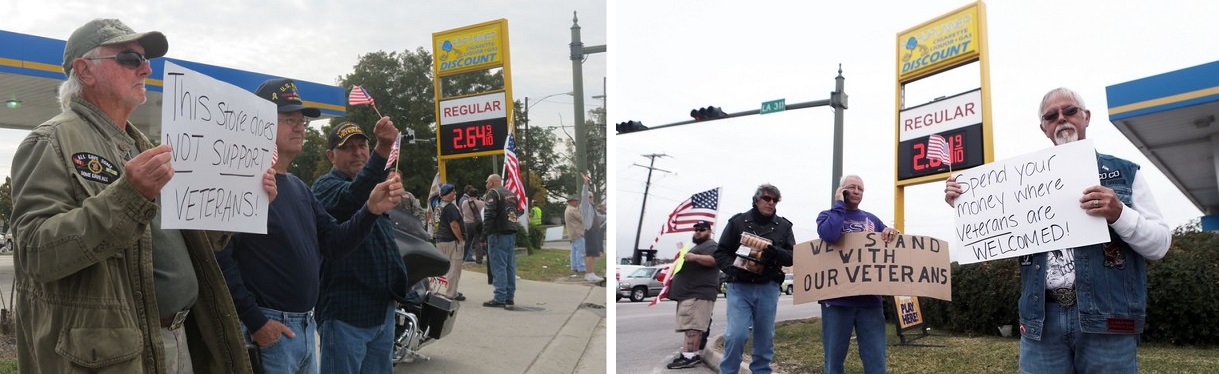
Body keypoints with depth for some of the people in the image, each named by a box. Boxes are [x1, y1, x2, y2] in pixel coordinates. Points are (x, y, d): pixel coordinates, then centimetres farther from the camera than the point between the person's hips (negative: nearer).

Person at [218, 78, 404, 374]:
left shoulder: (299, 187, 14)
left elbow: (334, 245, 9)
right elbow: (221, 258, -23)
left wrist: (371, 210, -7)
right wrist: (254, 321, -21)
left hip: (306, 325, 9)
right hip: (269, 329, -8)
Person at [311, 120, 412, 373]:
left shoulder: (376, 188, 19)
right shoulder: (325, 186, -8)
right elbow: (353, 199, -33)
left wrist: (397, 289, 24)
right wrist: (383, 150, -44)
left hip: (383, 309, 8)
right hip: (346, 312, -8)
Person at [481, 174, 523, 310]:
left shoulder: (492, 193, -7)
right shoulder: (511, 194, 20)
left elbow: (489, 215, -16)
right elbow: (517, 213, 21)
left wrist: (484, 234, -13)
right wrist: (513, 227, 18)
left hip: (498, 234, -8)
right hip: (511, 233, 8)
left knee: (499, 267, -6)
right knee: (510, 266, 10)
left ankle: (500, 299, -7)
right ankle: (510, 298, 13)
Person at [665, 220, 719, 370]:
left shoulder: (710, 245, -4)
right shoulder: (697, 246, 29)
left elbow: (713, 260, -25)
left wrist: (695, 257, -37)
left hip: (699, 293, -11)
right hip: (690, 292, 11)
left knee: (692, 325, -18)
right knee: (690, 325, 9)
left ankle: (689, 356, -24)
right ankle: (693, 354, 11)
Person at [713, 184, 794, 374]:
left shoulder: (783, 226, 8)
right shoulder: (738, 221, 2)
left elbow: (792, 256, 4)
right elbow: (720, 253, 3)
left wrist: (775, 253, -18)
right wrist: (732, 268, -16)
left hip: (768, 289, 3)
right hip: (739, 287, -2)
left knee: (765, 337, 8)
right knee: (736, 334, -10)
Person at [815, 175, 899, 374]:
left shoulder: (871, 219, 17)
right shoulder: (828, 215, 5)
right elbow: (829, 235, -18)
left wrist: (892, 233, -6)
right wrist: (839, 204, -6)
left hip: (870, 299, 3)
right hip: (837, 298, -3)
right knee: (834, 358, 3)